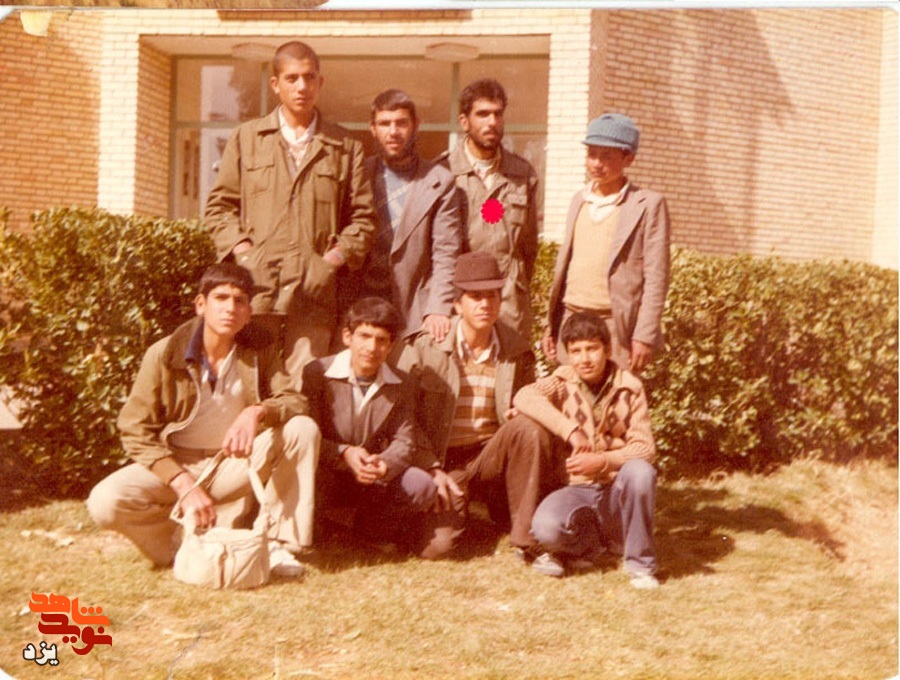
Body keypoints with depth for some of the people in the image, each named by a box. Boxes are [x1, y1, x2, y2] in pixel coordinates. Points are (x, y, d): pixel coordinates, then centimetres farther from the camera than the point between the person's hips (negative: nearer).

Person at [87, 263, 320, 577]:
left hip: (236, 467, 2)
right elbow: (136, 432, -13)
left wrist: (258, 411, -35)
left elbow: (295, 401, -11)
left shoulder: (260, 350, -5)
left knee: (303, 429, -23)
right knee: (105, 502, -30)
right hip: (174, 466, -2)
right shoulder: (164, 355, -12)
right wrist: (184, 485, -26)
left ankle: (279, 544, -13)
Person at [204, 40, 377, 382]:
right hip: (255, 287, 0)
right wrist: (242, 252, -2)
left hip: (315, 290, 0)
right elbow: (219, 206, 14)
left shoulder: (345, 147, 15)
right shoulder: (246, 138, 16)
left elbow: (362, 217, 13)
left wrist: (336, 258, -3)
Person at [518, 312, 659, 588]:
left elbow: (645, 448, -7)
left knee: (640, 471, -33)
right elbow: (524, 397, -20)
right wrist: (571, 430, -27)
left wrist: (602, 461, -24)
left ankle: (640, 563, -14)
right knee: (546, 527, -33)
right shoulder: (563, 381, 1)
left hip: (618, 491, 1)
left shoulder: (630, 387, 0)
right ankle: (589, 547, 2)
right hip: (578, 489, -1)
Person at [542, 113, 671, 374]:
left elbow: (656, 278, -6)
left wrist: (644, 337, -12)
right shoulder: (579, 200, 15)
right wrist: (552, 325, 14)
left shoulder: (648, 204, -2)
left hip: (617, 326, -5)